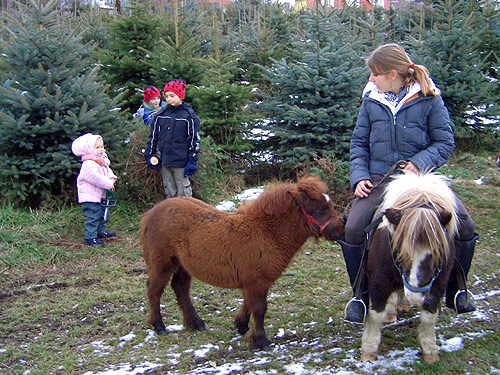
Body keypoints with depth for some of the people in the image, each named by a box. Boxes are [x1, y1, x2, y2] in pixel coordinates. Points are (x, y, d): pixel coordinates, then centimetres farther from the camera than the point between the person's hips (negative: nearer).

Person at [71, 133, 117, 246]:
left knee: (102, 215, 22)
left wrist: (112, 178, 2)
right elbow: (95, 177, -31)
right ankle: (90, 238, -4)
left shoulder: (102, 162, 12)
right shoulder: (89, 164, -22)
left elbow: (108, 171, 24)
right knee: (93, 217, -9)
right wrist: (108, 184, -24)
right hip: (90, 197, -10)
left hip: (99, 196, 10)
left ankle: (102, 232, 37)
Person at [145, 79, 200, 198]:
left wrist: (192, 161, -7)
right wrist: (149, 154, 12)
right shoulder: (161, 114, 7)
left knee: (183, 192, 1)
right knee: (169, 192, 12)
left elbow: (194, 140, -4)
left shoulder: (189, 115, -5)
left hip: (181, 161, -4)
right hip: (164, 161, 4)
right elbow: (153, 136, 15)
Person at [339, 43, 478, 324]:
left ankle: (455, 290, 12)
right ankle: (362, 295, 3)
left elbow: (445, 142, 0)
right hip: (379, 179, 1)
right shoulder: (371, 100, 5)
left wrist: (421, 161, -18)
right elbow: (359, 142, 11)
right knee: (353, 230, -22)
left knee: (465, 226, -16)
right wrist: (359, 176, -4)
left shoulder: (428, 99, -3)